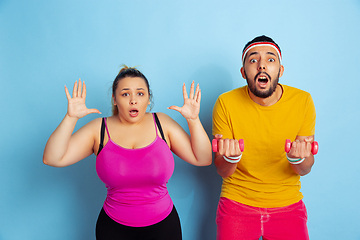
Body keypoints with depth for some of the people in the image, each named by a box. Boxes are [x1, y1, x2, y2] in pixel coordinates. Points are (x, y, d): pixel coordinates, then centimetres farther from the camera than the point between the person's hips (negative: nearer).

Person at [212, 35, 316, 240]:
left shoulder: (303, 101, -11)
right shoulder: (226, 103, -14)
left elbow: (305, 170, -5)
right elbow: (223, 171, -8)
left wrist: (298, 158, -27)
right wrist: (231, 157, -30)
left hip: (288, 206, 1)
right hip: (237, 205, -1)